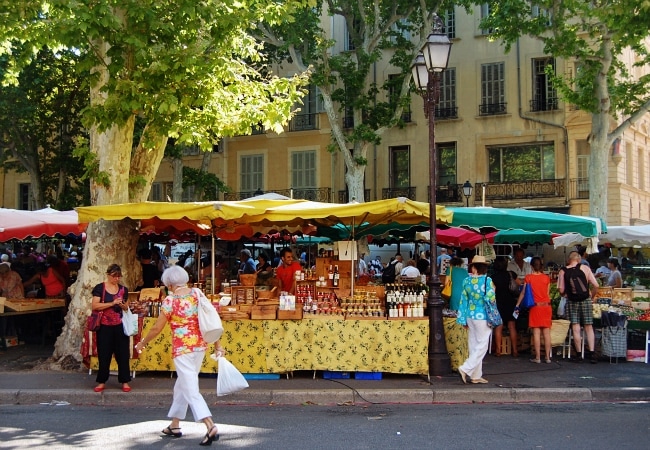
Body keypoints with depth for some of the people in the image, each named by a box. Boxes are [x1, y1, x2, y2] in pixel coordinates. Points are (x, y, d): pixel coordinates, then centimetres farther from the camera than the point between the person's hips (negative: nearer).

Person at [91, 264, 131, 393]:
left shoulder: (123, 289, 8)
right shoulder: (99, 288, -3)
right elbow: (95, 306, -13)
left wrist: (123, 305, -8)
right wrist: (112, 303, -19)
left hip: (120, 326, 3)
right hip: (104, 327, -2)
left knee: (123, 354, 3)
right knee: (104, 355, 5)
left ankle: (125, 381, 11)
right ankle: (102, 382, 17)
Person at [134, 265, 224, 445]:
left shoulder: (170, 301, -11)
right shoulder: (198, 295, 2)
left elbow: (157, 328, -4)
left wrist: (142, 343, 13)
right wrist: (217, 345, 9)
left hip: (182, 348, -6)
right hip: (200, 346, 6)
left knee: (191, 390, -5)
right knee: (182, 385, 20)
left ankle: (211, 427, -19)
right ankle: (174, 425, 30)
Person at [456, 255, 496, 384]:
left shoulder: (467, 281, 0)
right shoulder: (487, 281, -13)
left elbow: (463, 300, 3)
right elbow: (490, 300, -14)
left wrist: (463, 319, 9)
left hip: (470, 316, 5)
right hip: (482, 317, -5)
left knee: (474, 346, 12)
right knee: (481, 347, 3)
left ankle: (476, 376, 17)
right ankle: (465, 369, -9)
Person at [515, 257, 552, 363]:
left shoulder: (528, 278, -2)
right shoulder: (546, 278, 2)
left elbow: (523, 293, 2)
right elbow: (548, 293, 7)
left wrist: (517, 305, 11)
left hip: (535, 307, -2)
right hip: (546, 306, 2)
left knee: (536, 332, 0)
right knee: (547, 332, 3)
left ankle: (537, 357, -1)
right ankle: (548, 357, 4)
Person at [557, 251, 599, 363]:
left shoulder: (563, 271, 0)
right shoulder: (585, 268, 0)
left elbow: (561, 289, -5)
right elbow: (596, 285, -5)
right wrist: (591, 295, 12)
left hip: (572, 302, 0)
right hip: (585, 300, 0)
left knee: (576, 329, 3)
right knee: (588, 327, 7)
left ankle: (579, 354, 6)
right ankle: (592, 353, 1)